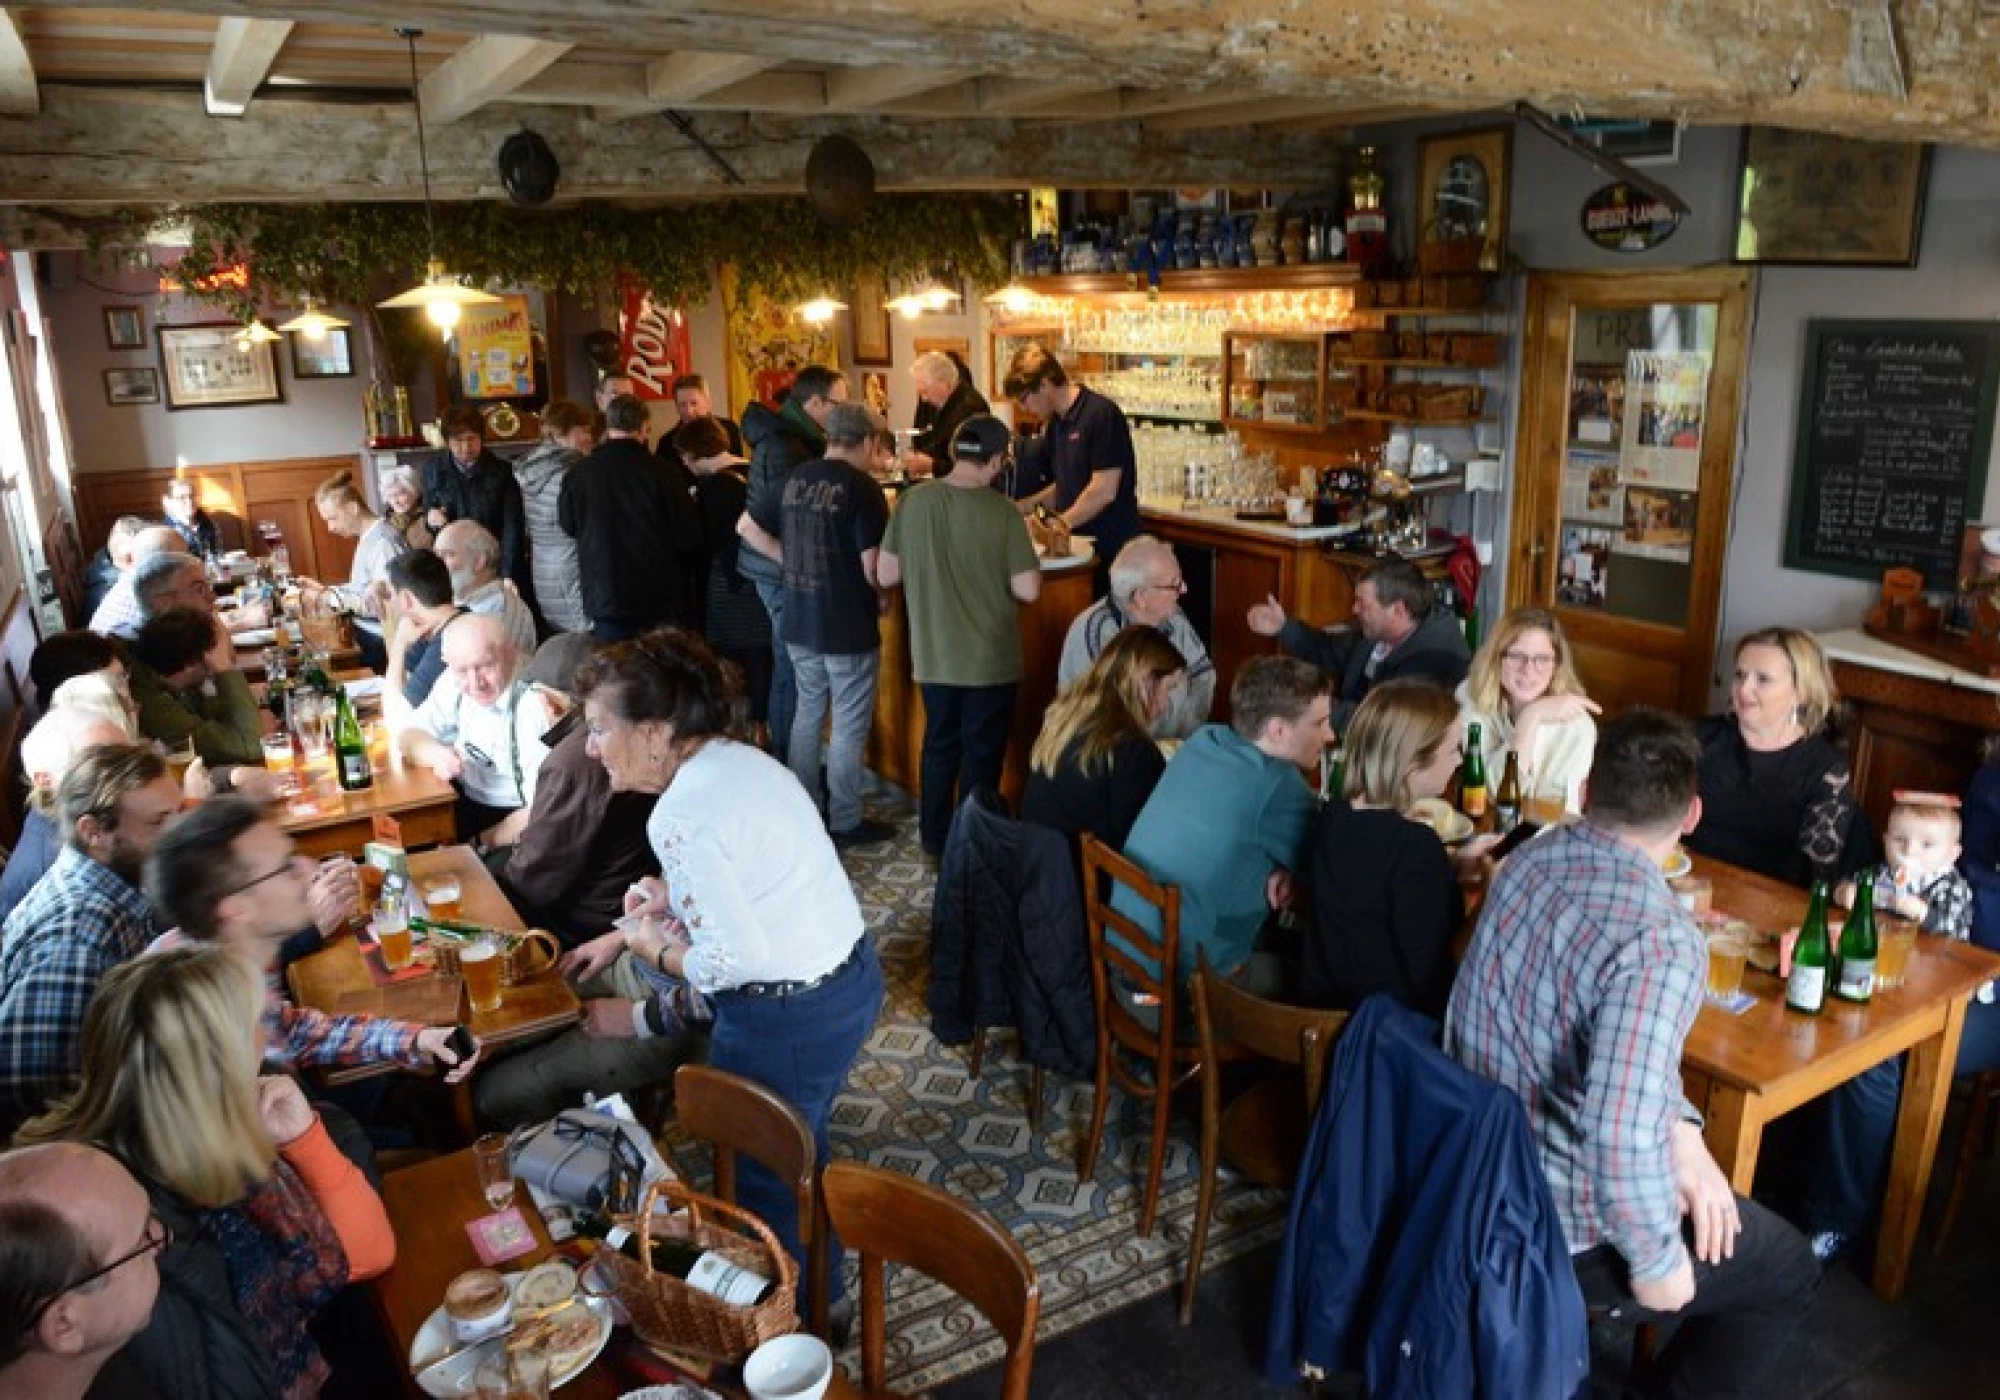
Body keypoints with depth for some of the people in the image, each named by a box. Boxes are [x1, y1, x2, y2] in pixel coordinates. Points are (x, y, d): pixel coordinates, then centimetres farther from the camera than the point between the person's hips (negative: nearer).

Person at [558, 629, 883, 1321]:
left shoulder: (681, 815, -25)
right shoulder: (735, 757, 4)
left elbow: (731, 960, -25)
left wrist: (653, 948, -7)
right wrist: (622, 936, 15)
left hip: (791, 1019, -9)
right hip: (849, 974, 9)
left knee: (763, 1180, 15)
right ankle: (819, 1276, 50)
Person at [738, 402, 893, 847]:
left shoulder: (795, 477, 6)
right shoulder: (862, 487, -15)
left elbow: (747, 527, 13)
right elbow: (872, 565, -20)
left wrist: (794, 560, 13)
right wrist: (881, 599, -1)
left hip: (799, 621, 7)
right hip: (848, 627, -6)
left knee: (808, 714, 19)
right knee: (849, 727, 5)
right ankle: (845, 822, 14)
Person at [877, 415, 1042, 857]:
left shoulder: (913, 501, -9)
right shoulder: (1001, 512, -18)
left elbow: (886, 575, -2)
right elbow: (1028, 589, -17)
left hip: (932, 655, 4)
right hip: (990, 659, -3)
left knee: (939, 745, 21)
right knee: (981, 755, 12)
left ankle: (934, 839, 33)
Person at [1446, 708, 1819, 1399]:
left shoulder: (1529, 861, -5)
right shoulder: (1662, 941, -30)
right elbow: (1624, 1137, -36)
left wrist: (1681, 1130, 2)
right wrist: (1657, 1261, -19)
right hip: (1555, 1225, -7)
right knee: (1789, 1272, 18)